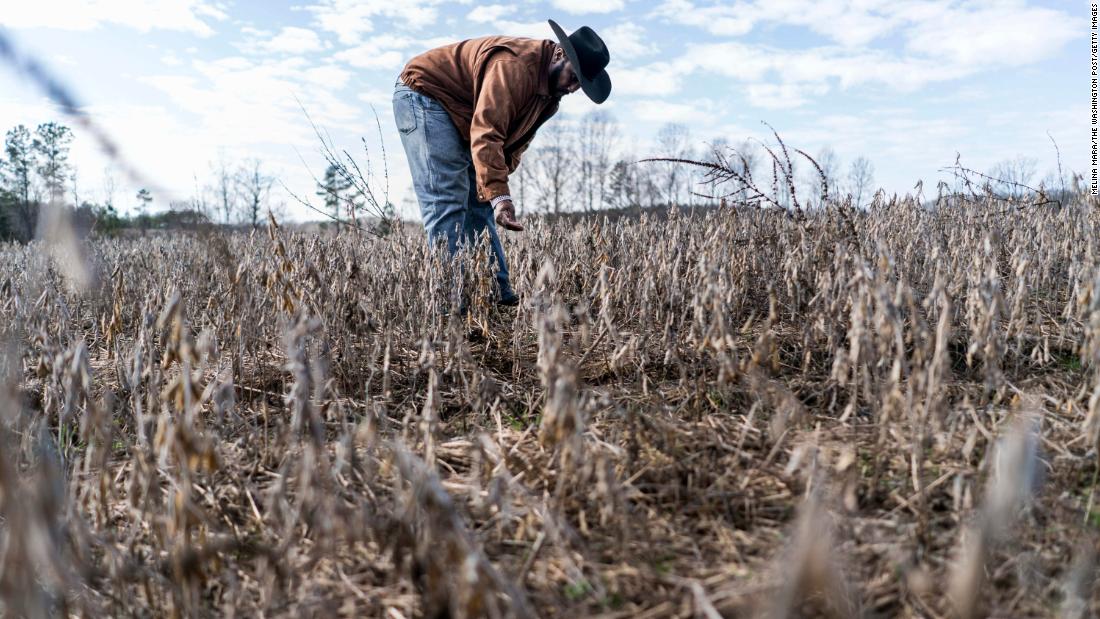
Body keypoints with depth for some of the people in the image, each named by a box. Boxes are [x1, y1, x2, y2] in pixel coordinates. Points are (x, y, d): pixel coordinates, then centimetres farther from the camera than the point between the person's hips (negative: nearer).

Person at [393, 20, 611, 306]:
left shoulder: (552, 87, 2)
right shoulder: (514, 66, -30)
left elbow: (518, 137, 7)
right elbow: (486, 134, -38)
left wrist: (497, 179, -7)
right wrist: (499, 195, -44)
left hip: (460, 119, 10)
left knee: (479, 204, 5)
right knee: (447, 198, -19)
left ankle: (498, 291, 6)